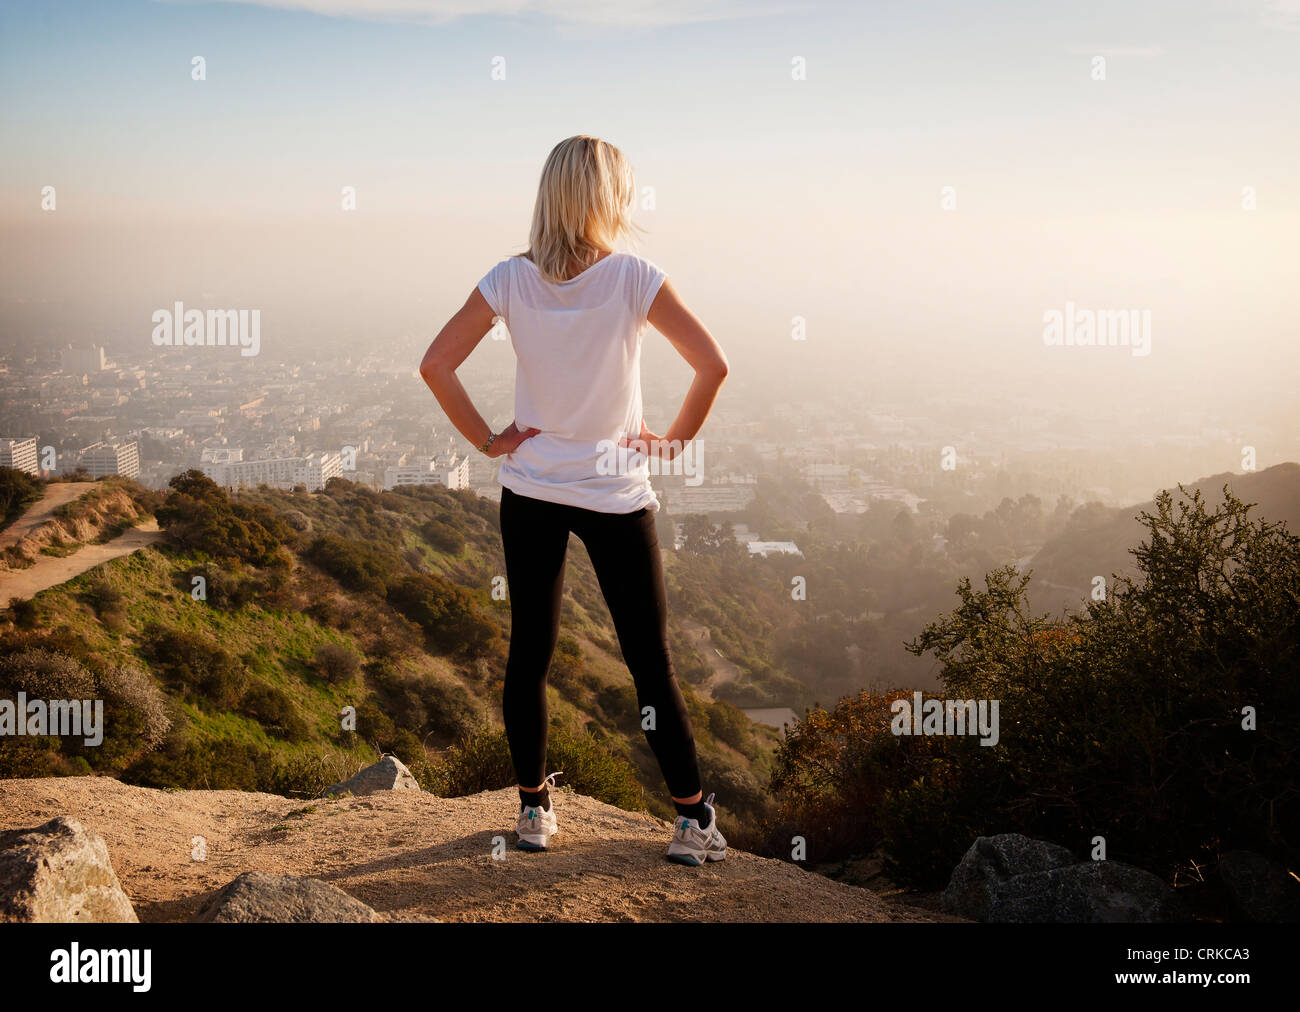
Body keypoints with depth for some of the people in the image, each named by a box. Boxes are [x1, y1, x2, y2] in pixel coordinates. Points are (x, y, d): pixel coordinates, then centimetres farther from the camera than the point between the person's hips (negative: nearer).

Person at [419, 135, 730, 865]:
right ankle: (695, 822, 12)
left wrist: (487, 440, 0)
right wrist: (679, 439, -4)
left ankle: (535, 811, 23)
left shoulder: (512, 280, -5)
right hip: (617, 494, -2)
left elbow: (436, 365, -8)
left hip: (531, 490, 3)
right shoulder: (633, 278, -12)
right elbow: (713, 364, -18)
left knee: (530, 653, 14)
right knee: (651, 662, 5)